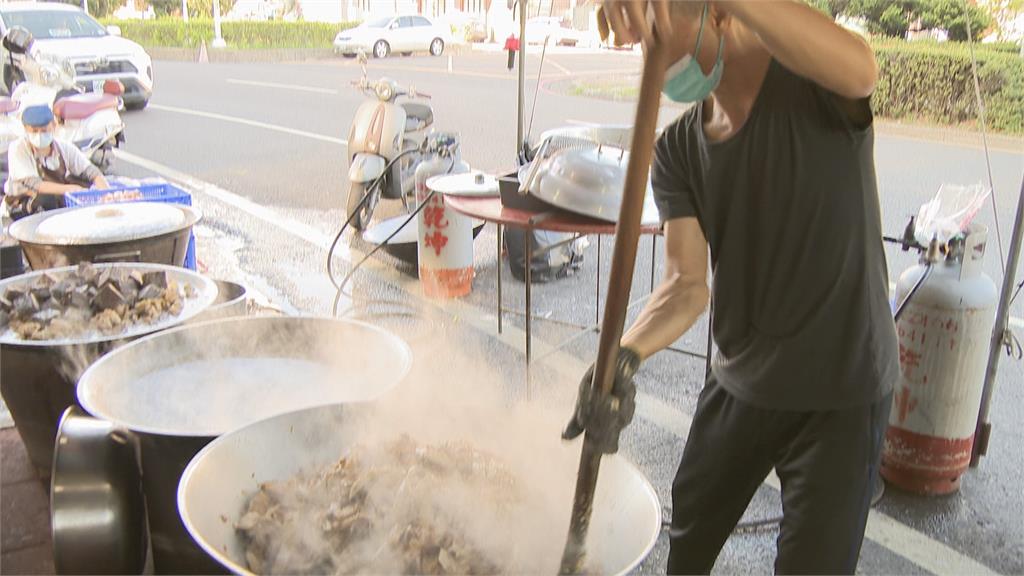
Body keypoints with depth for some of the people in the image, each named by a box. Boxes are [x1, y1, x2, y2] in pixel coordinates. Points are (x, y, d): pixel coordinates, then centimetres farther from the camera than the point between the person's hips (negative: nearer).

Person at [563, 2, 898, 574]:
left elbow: (858, 70, -43)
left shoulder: (815, 85, -17)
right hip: (739, 382, 5)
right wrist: (625, 356, -31)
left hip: (842, 392, -5)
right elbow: (687, 286, -12)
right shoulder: (678, 149, -4)